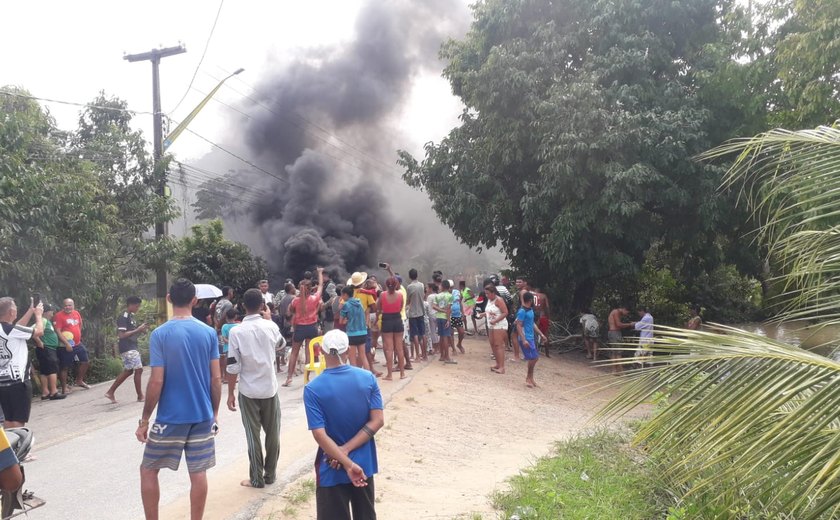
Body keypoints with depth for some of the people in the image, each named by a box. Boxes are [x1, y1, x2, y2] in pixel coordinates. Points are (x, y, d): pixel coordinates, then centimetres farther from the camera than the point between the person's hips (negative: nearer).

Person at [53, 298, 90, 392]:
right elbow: (57, 331, -20)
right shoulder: (59, 315, -13)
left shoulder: (76, 313, 7)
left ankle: (79, 380, 32)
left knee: (86, 362, 13)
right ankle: (64, 388, 9)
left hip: (78, 344, 7)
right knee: (64, 367, 1)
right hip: (66, 346, -7)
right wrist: (66, 343, -23)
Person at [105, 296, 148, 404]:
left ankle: (110, 392, 21)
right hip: (127, 349, -10)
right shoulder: (123, 317, -16)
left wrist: (141, 330, 3)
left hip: (132, 347, 10)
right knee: (138, 369, -6)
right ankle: (140, 396, 4)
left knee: (128, 371, 15)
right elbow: (121, 335, -22)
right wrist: (138, 330, -22)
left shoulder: (131, 316, 14)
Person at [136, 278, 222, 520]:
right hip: (202, 416, 3)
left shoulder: (160, 334, -11)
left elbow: (157, 381, -12)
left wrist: (144, 420, -3)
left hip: (170, 418, -2)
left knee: (148, 470, 16)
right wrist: (215, 412, 11)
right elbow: (216, 378, 0)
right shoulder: (209, 332, -2)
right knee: (198, 473, 10)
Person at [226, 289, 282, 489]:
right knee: (273, 433, 14)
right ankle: (270, 474, 24)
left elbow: (233, 367, -11)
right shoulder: (271, 326, -5)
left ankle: (256, 478, 13)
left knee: (253, 436, 7)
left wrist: (230, 393, -1)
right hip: (270, 388, 2)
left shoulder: (236, 331, -12)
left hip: (248, 391, -2)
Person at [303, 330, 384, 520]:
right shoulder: (368, 378, -7)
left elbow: (320, 435, -20)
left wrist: (347, 464, -17)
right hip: (364, 464, 3)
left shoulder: (313, 389, -15)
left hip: (332, 470, -3)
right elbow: (378, 421, -10)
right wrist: (346, 449, -13)